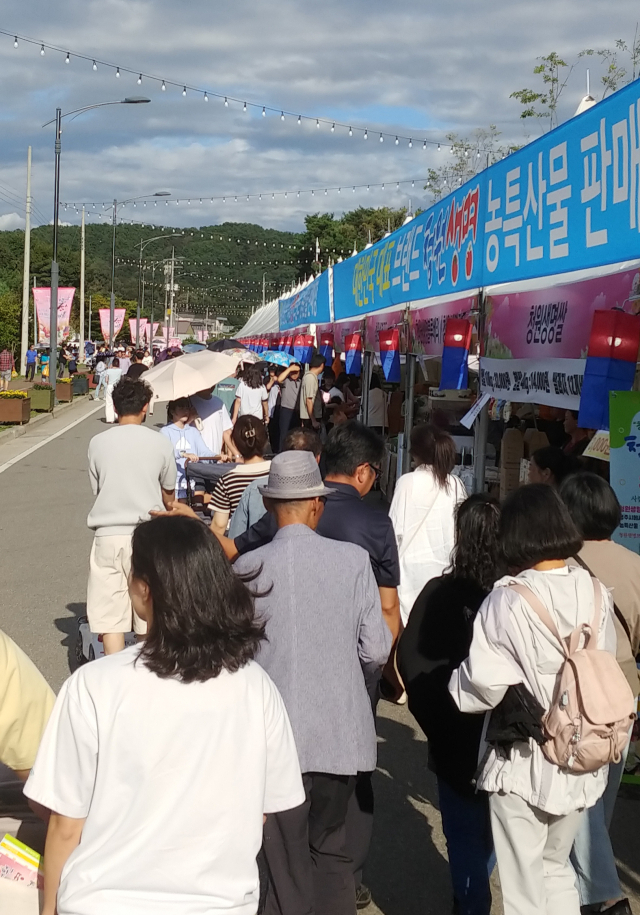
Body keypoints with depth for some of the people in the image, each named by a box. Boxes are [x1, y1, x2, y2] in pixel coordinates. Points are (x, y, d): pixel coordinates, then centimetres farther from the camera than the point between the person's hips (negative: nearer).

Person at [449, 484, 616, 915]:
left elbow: (482, 687, -19)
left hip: (526, 764, -5)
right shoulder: (596, 594, -4)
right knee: (557, 869, 25)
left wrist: (453, 682, 1)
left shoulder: (509, 601, -20)